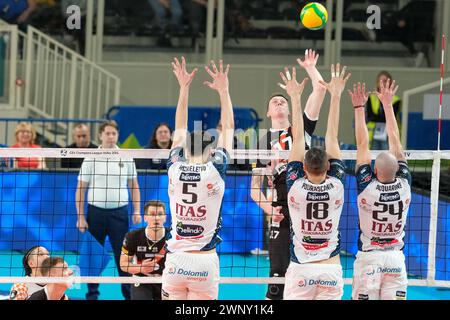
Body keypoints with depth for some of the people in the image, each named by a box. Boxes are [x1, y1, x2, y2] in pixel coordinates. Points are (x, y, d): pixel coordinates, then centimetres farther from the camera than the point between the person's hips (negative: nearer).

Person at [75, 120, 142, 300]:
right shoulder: (90, 159, 2)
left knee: (123, 255, -1)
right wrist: (80, 216, -4)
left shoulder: (126, 158, 6)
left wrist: (137, 211, 0)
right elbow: (81, 189, 3)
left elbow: (134, 186, 10)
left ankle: (129, 294, 4)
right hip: (96, 211, 0)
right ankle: (92, 294, 14)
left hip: (119, 212, 0)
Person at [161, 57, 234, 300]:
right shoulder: (214, 171, -6)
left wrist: (184, 88, 19)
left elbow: (180, 129, 14)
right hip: (204, 261, -2)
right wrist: (223, 90, 12)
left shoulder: (175, 169, -1)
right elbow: (228, 129, 5)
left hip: (175, 259, 2)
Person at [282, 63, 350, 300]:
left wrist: (295, 97, 4)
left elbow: (298, 138, -2)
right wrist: (335, 95, 4)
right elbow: (332, 137, 0)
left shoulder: (296, 185, -9)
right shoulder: (336, 186, -7)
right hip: (331, 269, 1)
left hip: (300, 270, -1)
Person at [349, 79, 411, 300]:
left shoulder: (367, 187, -14)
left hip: (368, 256, -2)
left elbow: (362, 145, -8)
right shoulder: (404, 185, -8)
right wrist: (388, 104, 6)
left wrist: (359, 107, -3)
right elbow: (395, 142, -1)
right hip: (395, 258, 3)